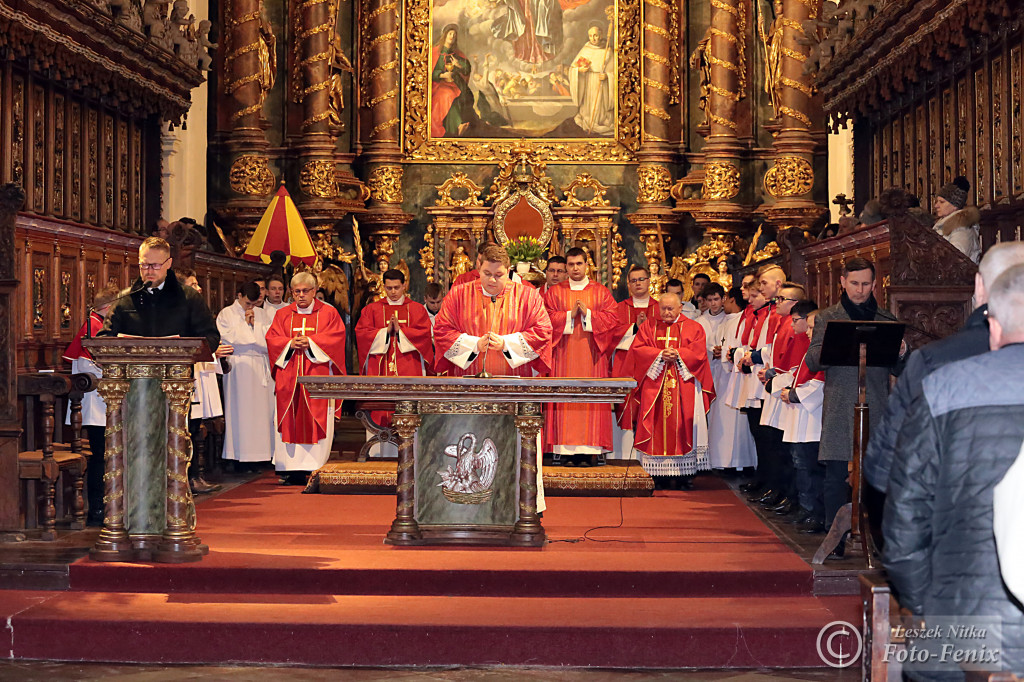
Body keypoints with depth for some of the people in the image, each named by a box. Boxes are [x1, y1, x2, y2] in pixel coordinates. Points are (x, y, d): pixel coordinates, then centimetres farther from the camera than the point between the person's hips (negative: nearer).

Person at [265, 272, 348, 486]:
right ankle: (293, 469, -3)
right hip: (289, 376, 2)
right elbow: (272, 339, 7)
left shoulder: (328, 313, 9)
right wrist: (290, 344, -11)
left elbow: (336, 336, -3)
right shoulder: (283, 314, 15)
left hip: (317, 375, -2)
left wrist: (310, 342, -14)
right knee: (290, 419, -3)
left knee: (317, 419, -6)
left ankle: (317, 469, -5)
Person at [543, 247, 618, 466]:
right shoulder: (555, 292, 11)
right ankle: (566, 449, -6)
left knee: (592, 397, -4)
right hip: (564, 355, 0)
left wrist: (588, 313, -10)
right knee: (565, 398, -6)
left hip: (591, 355, 0)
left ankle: (592, 449, -4)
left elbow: (612, 317, 1)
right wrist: (570, 315, -10)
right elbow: (547, 318, 1)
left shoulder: (600, 291, 11)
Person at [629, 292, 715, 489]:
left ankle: (683, 475, -3)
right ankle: (659, 475, -1)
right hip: (655, 386, 1)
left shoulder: (693, 328, 9)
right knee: (658, 427, -3)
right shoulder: (649, 326, 13)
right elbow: (637, 349, 1)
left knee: (682, 427, -6)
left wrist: (678, 354, -15)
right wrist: (659, 354, -12)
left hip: (683, 387, -1)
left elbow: (698, 353, -2)